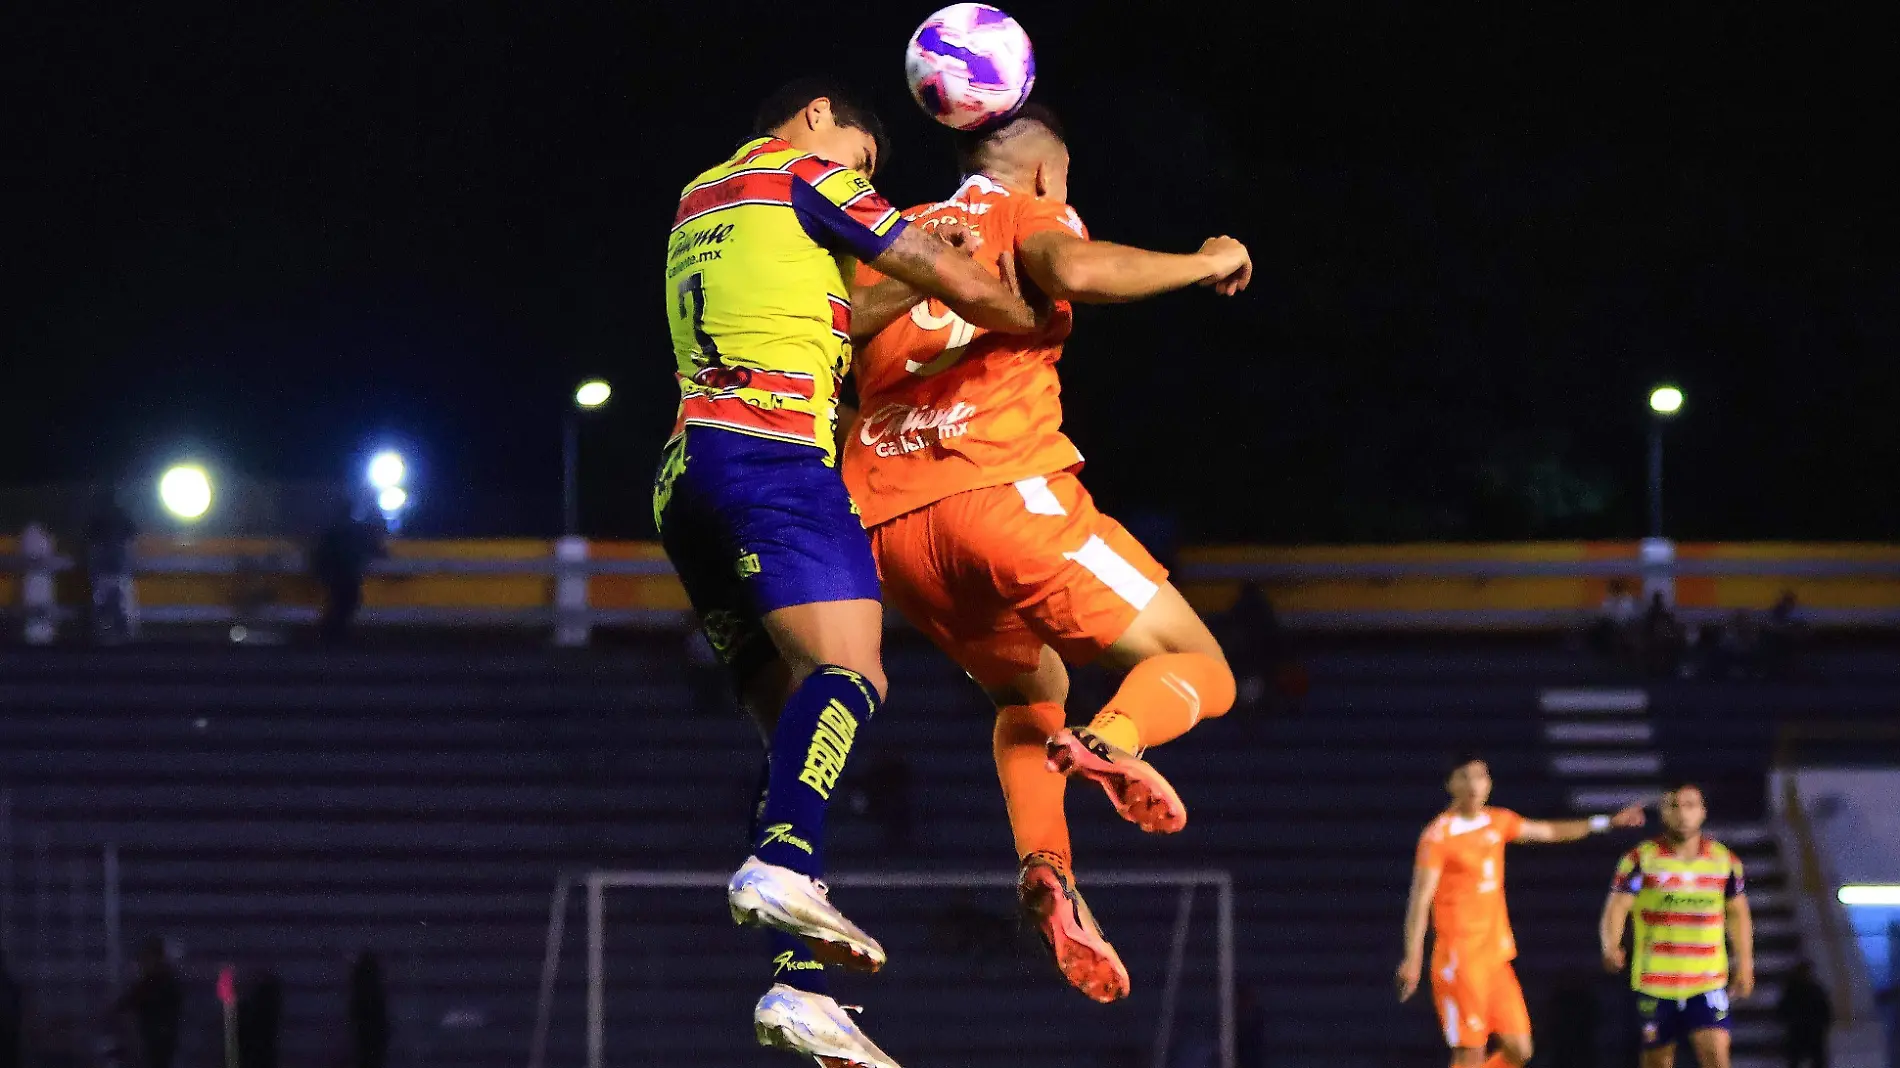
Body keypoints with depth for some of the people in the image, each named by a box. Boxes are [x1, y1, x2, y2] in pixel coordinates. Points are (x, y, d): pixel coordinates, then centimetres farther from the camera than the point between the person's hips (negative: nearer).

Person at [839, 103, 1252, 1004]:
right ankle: (1110, 740, -33)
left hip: (890, 525, 6)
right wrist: (1208, 264, -1)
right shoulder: (1029, 214, 9)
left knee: (1029, 693, 30)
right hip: (1003, 490, -6)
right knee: (1198, 671, 3)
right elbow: (1075, 271, -14)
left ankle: (1045, 864, 1)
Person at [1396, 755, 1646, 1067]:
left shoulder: (1497, 822, 11)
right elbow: (1421, 898, -13)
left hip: (1496, 956, 7)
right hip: (1460, 957, -7)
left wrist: (1607, 823, 24)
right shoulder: (1438, 836, -9)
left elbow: (1549, 831, 25)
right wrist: (1412, 959, -19)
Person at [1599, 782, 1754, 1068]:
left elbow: (1737, 914, 16)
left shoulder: (1724, 860, 5)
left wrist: (1745, 964, 10)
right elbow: (1616, 907, -12)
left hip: (1708, 982, 1)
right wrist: (1610, 947, -31)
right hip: (1654, 981, -1)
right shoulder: (1641, 860, -4)